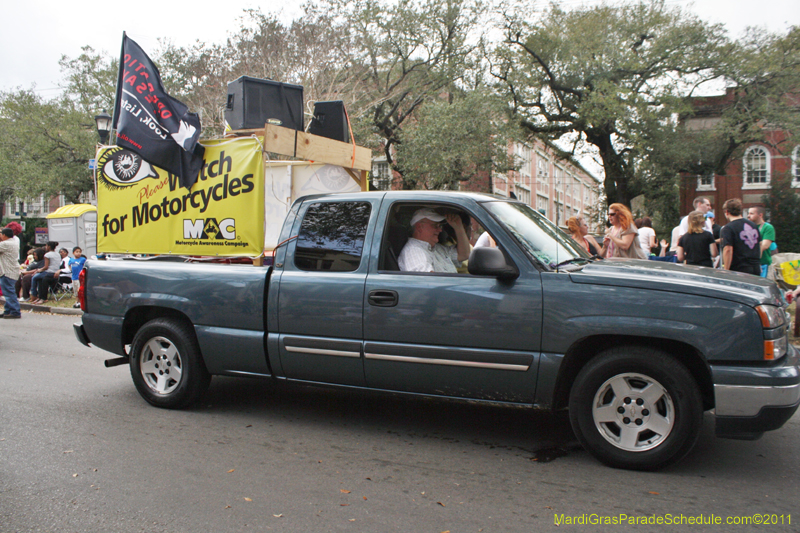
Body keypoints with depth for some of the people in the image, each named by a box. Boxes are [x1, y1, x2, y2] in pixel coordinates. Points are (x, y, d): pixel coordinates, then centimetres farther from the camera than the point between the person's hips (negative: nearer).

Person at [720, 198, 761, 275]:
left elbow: (728, 250, -19)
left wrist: (726, 270, -15)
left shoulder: (728, 228, -11)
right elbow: (760, 245, 22)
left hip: (739, 270, -7)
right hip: (756, 269, 7)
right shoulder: (754, 225, 13)